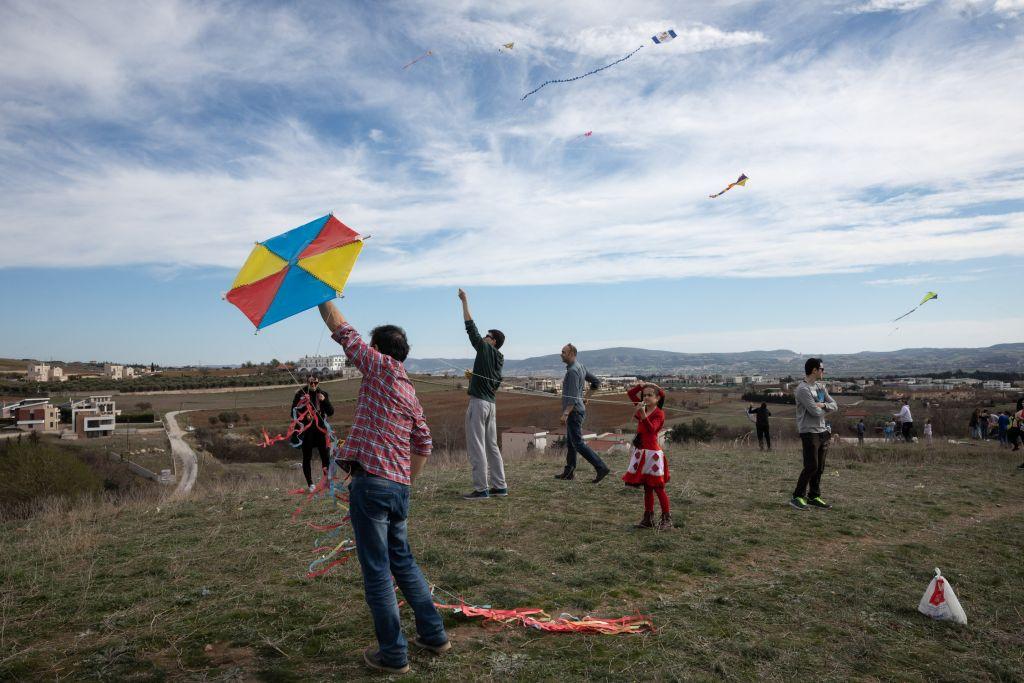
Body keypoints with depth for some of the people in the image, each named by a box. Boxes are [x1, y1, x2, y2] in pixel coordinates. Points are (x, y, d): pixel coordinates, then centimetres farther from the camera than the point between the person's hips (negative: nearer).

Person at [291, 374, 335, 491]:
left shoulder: (323, 394, 5)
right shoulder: (300, 394, -1)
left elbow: (331, 412, 1)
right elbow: (294, 413, -2)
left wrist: (324, 401, -14)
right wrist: (302, 402, -17)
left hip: (320, 429, 1)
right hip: (306, 430, -1)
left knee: (326, 455, -2)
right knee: (307, 457, 5)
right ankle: (310, 483, 15)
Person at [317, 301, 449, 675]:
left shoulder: (381, 368, -4)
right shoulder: (410, 392, 16)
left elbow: (343, 331, 1)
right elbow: (423, 444, 20)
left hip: (371, 483, -7)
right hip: (399, 487, 8)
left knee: (377, 571, 3)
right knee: (403, 562, 20)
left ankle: (393, 654, 12)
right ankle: (434, 635, 28)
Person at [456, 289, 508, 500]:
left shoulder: (485, 349, -6)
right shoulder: (499, 359, 16)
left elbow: (471, 328, -9)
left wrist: (465, 302, -6)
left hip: (479, 402, -9)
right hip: (491, 403, 9)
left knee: (476, 447, -6)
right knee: (492, 446, 13)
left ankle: (481, 489, -5)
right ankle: (500, 486, 16)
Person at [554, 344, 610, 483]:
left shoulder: (572, 371, -19)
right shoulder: (580, 367, 10)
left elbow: (573, 396, -25)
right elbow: (596, 381, 19)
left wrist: (565, 414, -29)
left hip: (574, 411, -10)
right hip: (578, 409, 10)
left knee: (578, 443, -8)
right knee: (570, 442, 15)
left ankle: (601, 468, -9)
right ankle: (568, 472, 22)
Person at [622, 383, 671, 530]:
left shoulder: (658, 413, -12)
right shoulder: (642, 407, 8)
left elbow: (651, 429, -30)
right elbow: (630, 393, 17)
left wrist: (643, 415, -43)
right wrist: (641, 385, 4)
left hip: (652, 453, -7)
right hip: (641, 453, 7)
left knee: (658, 488, -1)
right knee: (647, 488, 13)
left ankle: (667, 519, 10)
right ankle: (648, 519, 21)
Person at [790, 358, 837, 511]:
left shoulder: (820, 386, 13)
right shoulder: (803, 389, -15)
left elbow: (834, 405, 10)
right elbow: (815, 412, -20)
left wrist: (822, 405, -11)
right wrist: (825, 408, 2)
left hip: (822, 431, 8)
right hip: (809, 433, -8)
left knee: (819, 467, 10)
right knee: (811, 466, -9)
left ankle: (814, 497, 18)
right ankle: (798, 497, 1)